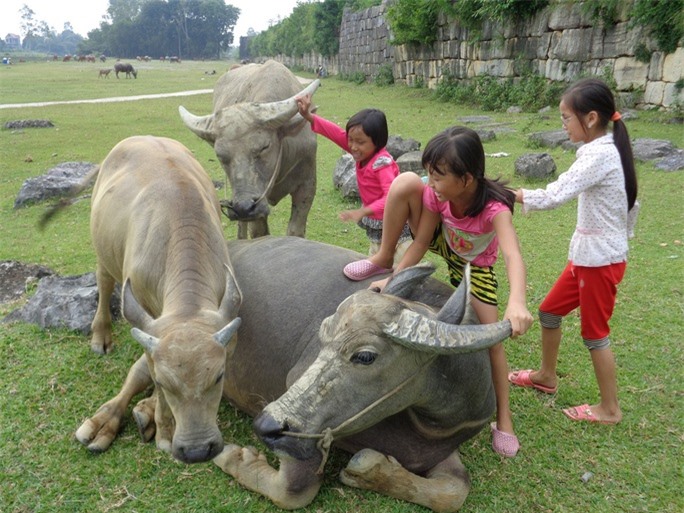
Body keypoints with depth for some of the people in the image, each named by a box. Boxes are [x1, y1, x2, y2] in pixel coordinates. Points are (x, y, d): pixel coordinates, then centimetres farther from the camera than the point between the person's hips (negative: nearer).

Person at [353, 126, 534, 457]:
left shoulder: (494, 207, -39)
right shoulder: (436, 194, -27)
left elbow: (513, 257, -54)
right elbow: (421, 242, -20)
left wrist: (517, 302, -72)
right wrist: (394, 279, -32)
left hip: (474, 266, -2)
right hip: (442, 244, 2)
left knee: (491, 338, -9)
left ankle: (503, 420, 11)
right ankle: (382, 259, -7)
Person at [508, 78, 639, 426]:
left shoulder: (599, 155, -23)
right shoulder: (609, 150, 7)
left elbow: (554, 196, -31)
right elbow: (631, 202, 15)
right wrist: (619, 238, 22)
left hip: (600, 260, -9)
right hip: (587, 255, 9)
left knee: (594, 332, 5)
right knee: (549, 310, 19)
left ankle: (610, 409, 21)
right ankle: (546, 376, 37)